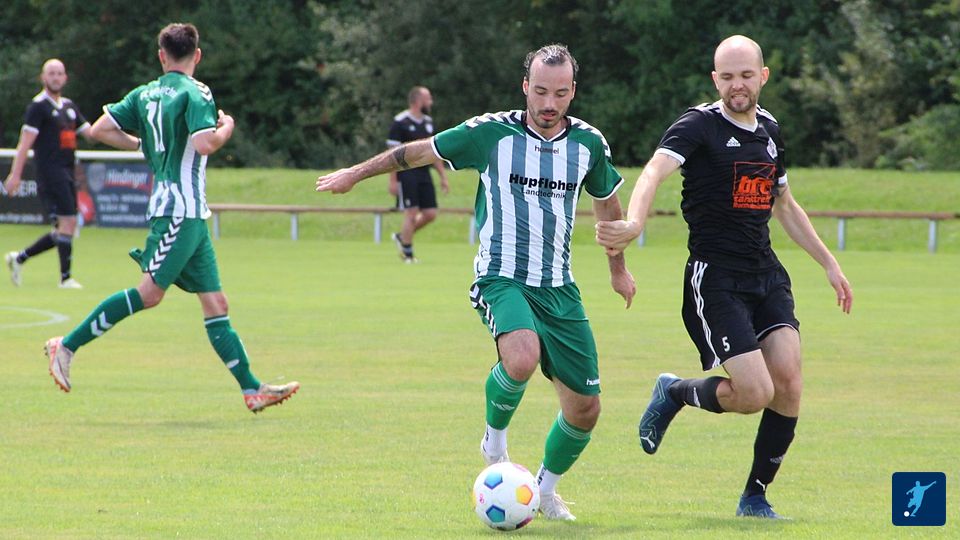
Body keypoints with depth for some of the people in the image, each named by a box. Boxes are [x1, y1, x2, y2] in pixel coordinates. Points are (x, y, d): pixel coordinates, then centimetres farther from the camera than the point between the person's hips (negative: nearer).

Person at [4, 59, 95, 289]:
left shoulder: (69, 106, 18)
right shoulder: (38, 106, -5)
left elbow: (90, 133, 20)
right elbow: (25, 142, -10)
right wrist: (15, 174, -16)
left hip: (67, 173, 8)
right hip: (50, 173, -8)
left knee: (64, 230, 9)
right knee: (68, 222, -14)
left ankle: (19, 257, 21)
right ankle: (65, 277, -9)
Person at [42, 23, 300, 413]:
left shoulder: (144, 94, 12)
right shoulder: (195, 93, -9)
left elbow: (99, 129, 11)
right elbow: (205, 144, -22)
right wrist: (226, 128, -2)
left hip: (189, 216, 9)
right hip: (181, 209, -9)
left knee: (214, 302, 5)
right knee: (150, 293, -12)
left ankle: (252, 389, 4)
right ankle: (67, 346, -11)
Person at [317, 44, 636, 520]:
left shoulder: (589, 144, 2)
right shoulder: (492, 133, -8)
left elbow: (607, 202, 22)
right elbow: (419, 152, 6)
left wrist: (618, 270, 33)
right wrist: (355, 174, 15)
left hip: (558, 288, 4)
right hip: (501, 279, -4)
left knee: (584, 408, 1)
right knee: (522, 358, -36)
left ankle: (546, 490, 30)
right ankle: (495, 437, -5)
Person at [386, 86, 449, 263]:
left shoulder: (428, 122, 14)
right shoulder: (400, 122, -8)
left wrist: (443, 177, 15)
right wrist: (393, 181, -15)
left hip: (424, 174, 7)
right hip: (407, 174, -7)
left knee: (430, 214, 2)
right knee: (411, 213, -7)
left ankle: (402, 237, 23)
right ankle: (408, 255, 4)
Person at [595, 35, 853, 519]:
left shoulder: (768, 130, 13)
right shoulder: (699, 126, -8)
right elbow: (654, 172, -26)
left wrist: (829, 264, 28)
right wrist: (633, 224, -46)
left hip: (767, 274, 6)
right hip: (714, 276, -6)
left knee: (788, 382, -10)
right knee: (755, 393, -16)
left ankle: (755, 496, 7)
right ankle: (675, 393, 16)